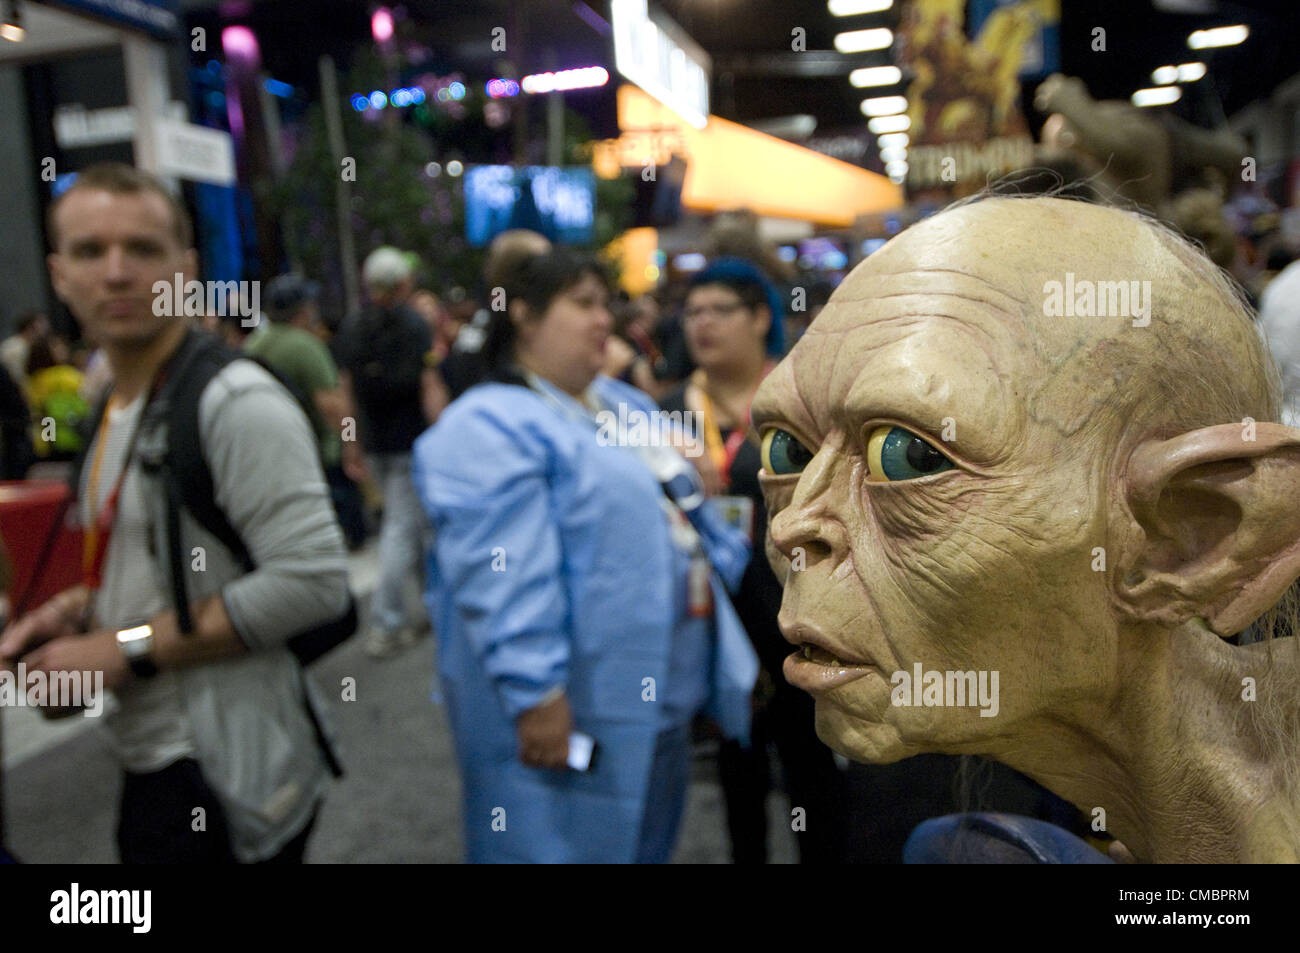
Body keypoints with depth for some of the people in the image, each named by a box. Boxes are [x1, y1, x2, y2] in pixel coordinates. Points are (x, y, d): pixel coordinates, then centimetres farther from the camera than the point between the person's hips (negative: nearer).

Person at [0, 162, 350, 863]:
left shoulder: (236, 403, -19)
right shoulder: (120, 407, 11)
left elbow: (312, 582, -26)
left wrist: (130, 649, -21)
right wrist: (76, 609, 3)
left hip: (223, 777, -9)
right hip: (153, 759, 9)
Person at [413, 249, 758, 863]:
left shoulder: (627, 407, 14)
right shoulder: (488, 427, -15)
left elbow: (693, 513, 21)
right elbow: (502, 577, -25)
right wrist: (537, 692, -28)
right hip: (571, 709, -8)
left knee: (647, 841, 23)